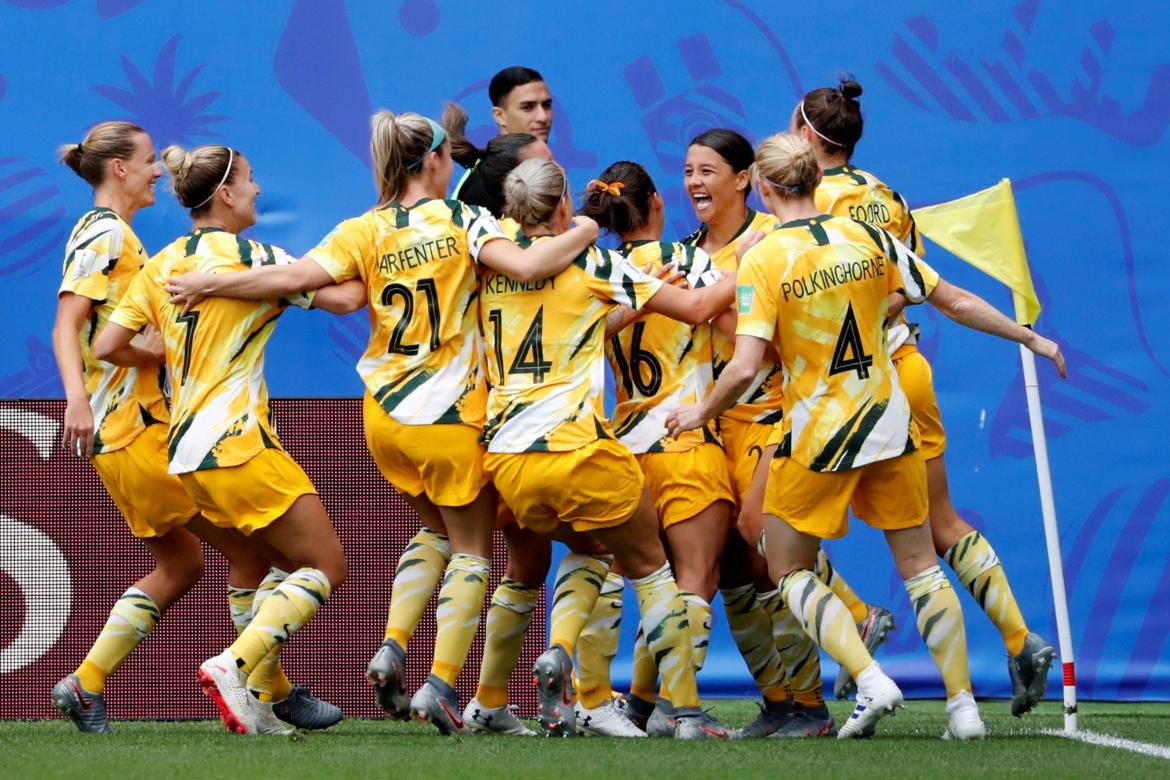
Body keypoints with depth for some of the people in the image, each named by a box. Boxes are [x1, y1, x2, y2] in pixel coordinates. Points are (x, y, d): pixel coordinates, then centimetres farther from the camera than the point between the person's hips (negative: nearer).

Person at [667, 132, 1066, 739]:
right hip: (888, 422, 4)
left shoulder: (763, 260, -12)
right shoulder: (868, 239, 0)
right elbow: (956, 304, 6)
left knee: (790, 573, 9)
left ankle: (870, 681, -8)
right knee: (919, 563, 13)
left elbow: (743, 369, -20)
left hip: (816, 434, -4)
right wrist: (1032, 339, 19)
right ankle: (962, 704, 9)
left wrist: (701, 412, -1)